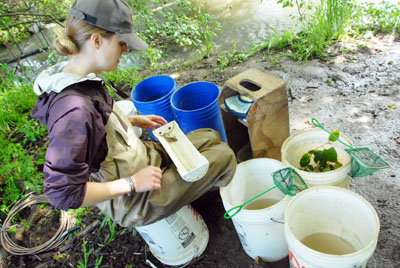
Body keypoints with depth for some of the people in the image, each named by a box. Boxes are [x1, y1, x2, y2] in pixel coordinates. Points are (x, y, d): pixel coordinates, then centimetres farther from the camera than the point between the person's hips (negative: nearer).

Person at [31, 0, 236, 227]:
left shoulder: (82, 80, -7)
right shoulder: (73, 109, -35)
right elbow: (64, 193, -32)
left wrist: (132, 120, 5)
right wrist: (133, 183, -26)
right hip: (133, 201, -8)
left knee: (210, 137, 15)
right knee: (224, 156, -1)